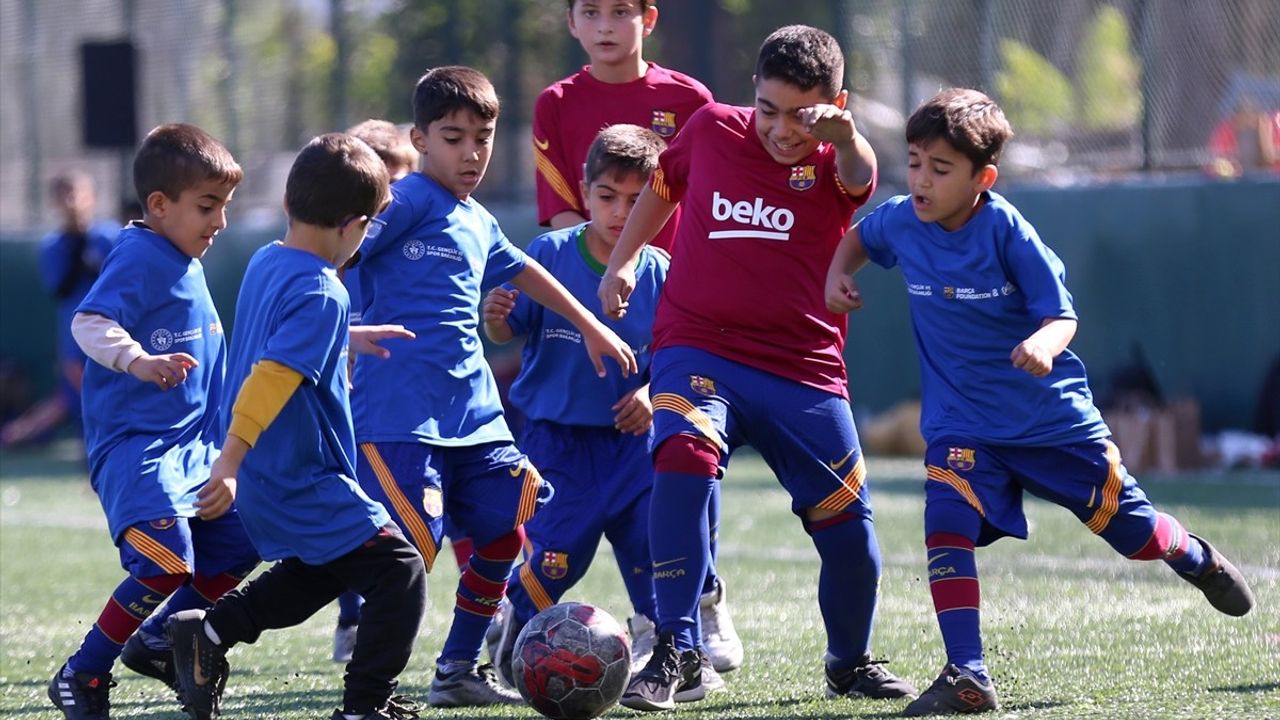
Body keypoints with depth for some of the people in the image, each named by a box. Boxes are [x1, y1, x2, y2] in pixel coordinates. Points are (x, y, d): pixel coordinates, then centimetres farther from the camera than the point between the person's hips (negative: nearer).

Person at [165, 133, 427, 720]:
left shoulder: (265, 262, 8)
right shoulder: (321, 294, -21)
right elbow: (271, 378, -30)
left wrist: (350, 338, 41)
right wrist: (232, 457, -34)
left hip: (263, 482, 10)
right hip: (307, 486, -10)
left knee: (314, 574, 29)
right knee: (400, 573, -4)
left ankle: (209, 632, 20)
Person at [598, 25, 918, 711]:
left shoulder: (834, 161, -4)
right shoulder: (711, 129, 2)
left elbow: (857, 174, -30)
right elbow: (662, 186, 24)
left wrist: (844, 135, -52)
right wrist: (621, 261, 18)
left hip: (804, 368, 0)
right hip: (698, 348, 0)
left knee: (848, 527, 2)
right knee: (683, 452, -31)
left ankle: (851, 663, 32)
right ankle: (674, 650, -26)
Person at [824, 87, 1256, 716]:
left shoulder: (1007, 232, -20)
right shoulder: (901, 222, -8)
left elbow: (1061, 316, -17)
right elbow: (859, 237, 17)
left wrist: (1042, 345, -40)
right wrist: (838, 275, -3)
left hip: (1051, 416, -2)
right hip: (962, 424, 2)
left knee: (1131, 529, 10)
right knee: (947, 526, -22)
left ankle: (1195, 559, 46)